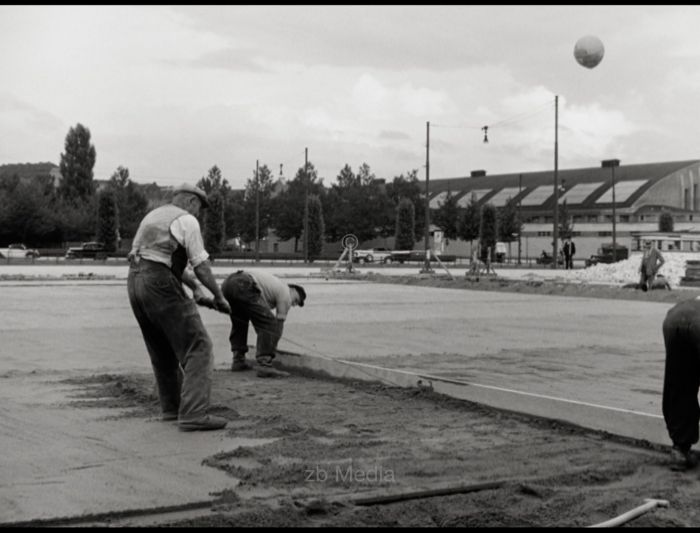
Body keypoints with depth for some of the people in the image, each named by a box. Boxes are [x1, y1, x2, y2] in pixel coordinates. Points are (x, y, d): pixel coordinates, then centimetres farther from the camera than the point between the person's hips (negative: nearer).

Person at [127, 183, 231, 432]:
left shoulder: (154, 216, 23)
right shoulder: (187, 221, -3)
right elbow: (201, 265, -7)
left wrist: (195, 288, 24)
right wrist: (219, 296, 4)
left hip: (135, 281, 9)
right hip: (160, 284, -9)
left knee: (162, 350, 21)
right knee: (198, 348, -6)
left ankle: (171, 407, 30)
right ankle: (193, 414, -15)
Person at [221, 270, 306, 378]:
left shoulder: (275, 285, 37)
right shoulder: (285, 293, 12)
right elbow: (279, 323, 11)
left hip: (227, 283, 10)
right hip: (243, 287, -10)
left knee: (239, 322, 31)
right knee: (269, 324, -7)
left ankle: (238, 360, 28)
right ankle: (264, 365, -13)